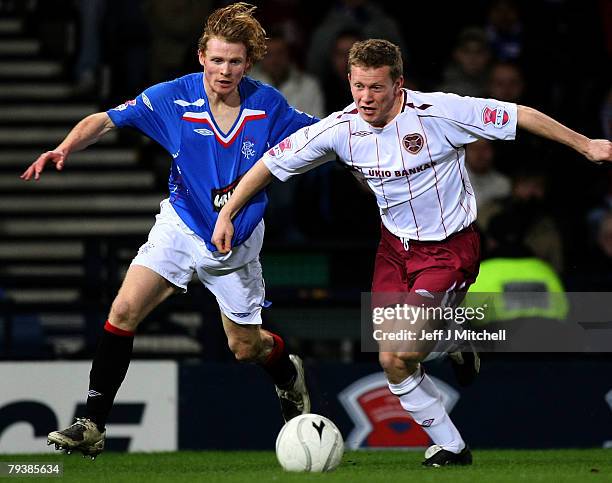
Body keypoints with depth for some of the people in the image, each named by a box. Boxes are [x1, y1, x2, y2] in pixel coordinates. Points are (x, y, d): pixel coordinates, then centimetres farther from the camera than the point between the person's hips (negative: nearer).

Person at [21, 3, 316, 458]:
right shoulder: (174, 98, -16)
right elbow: (106, 120, -14)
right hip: (182, 226, 0)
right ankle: (93, 426, -13)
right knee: (124, 311, -18)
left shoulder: (268, 105, -15)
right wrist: (65, 148, -30)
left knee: (245, 347, 11)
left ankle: (289, 375, 49)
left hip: (238, 243, 0)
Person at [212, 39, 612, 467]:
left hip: (450, 247, -5)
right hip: (397, 244, 5)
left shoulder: (439, 112, -23)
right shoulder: (340, 129, -12)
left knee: (402, 351, -19)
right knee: (392, 362, -2)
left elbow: (521, 116, -15)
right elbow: (271, 162, -1)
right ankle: (451, 447, 16)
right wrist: (227, 214, -2)